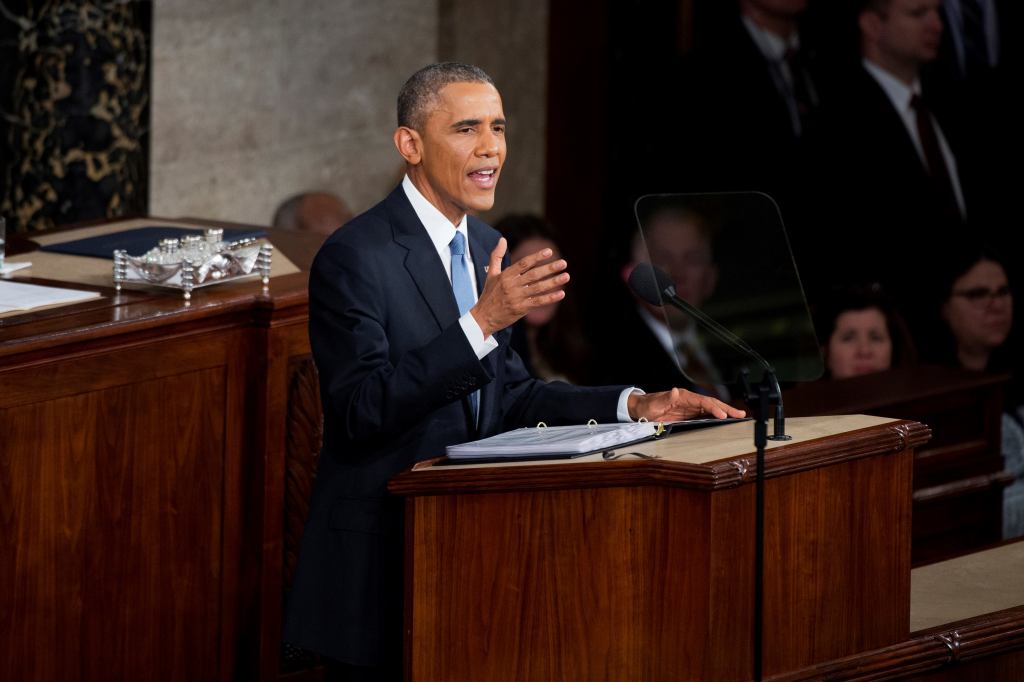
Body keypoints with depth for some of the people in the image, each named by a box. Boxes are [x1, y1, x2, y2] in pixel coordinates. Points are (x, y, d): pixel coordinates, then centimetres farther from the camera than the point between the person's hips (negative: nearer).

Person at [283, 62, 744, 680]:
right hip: (383, 556, -7)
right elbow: (361, 410, -23)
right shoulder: (354, 258, -12)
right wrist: (482, 322, -28)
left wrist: (633, 406, 2)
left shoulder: (484, 247, 13)